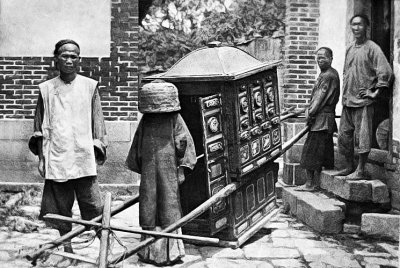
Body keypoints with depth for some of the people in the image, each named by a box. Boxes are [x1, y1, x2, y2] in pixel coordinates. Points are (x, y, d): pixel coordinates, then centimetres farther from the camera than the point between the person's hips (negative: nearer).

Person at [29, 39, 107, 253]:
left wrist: (97, 153, 3)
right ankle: (66, 247, 22)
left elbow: (97, 123, 7)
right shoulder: (46, 89, 7)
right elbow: (40, 128, 10)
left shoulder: (90, 86, 5)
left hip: (84, 158, -1)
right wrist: (41, 158, 5)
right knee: (60, 207, 7)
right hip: (56, 159, 1)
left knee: (94, 206, -3)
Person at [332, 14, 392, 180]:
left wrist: (375, 93, -11)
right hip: (347, 101, 7)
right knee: (344, 135, 11)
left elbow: (385, 72, -13)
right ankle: (349, 167, 23)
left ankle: (361, 171, 3)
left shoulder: (372, 48, -7)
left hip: (363, 101, -7)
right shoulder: (349, 49, 14)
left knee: (362, 136, -4)